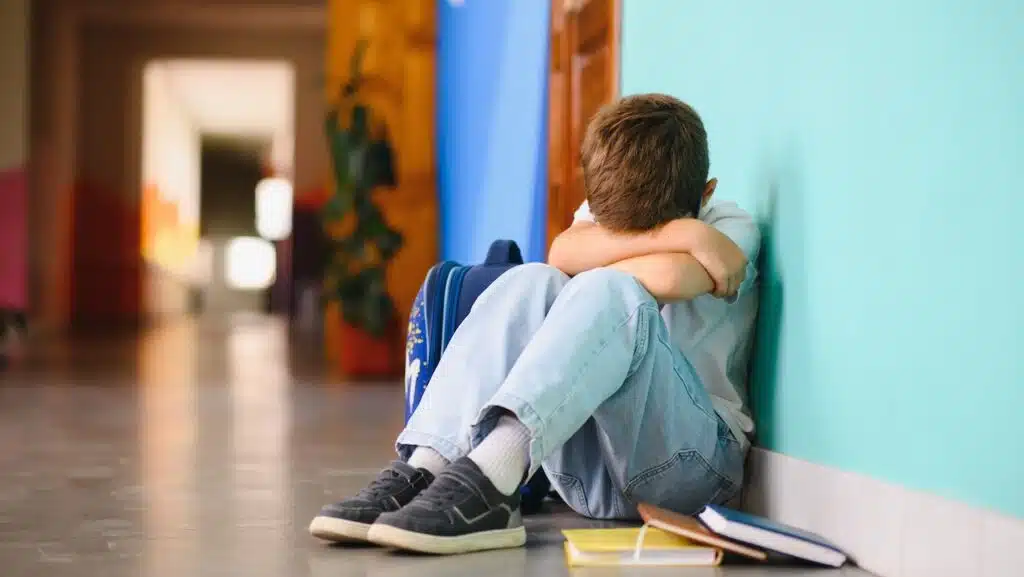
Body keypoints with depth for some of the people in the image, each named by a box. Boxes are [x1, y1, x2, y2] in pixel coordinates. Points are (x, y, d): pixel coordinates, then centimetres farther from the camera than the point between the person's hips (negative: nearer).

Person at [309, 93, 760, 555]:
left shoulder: (732, 230, -3)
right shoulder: (604, 210, 10)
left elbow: (667, 277, -25)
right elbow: (563, 254, -14)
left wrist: (587, 273, -9)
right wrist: (683, 234, -21)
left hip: (692, 457, -4)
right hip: (590, 471, 4)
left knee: (610, 294, -29)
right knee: (529, 284, -18)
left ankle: (486, 480, -46)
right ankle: (424, 470, -34)